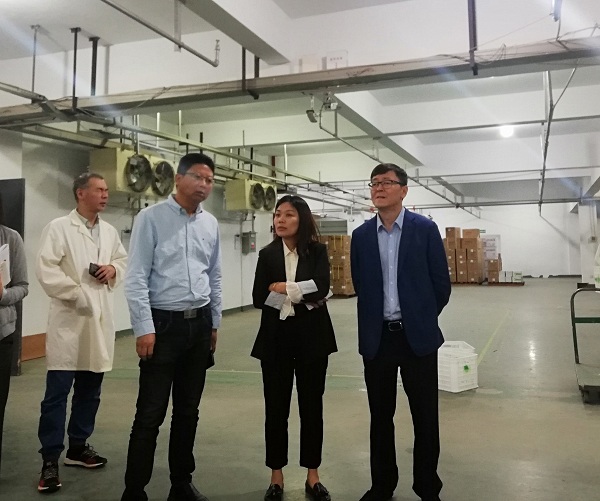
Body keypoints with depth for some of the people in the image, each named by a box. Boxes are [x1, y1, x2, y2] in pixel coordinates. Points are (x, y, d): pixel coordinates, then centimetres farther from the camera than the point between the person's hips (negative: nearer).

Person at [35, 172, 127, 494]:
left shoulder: (110, 232, 12)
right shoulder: (59, 228, -6)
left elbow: (125, 261, 21)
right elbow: (46, 269, -14)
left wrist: (114, 270, -1)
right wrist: (76, 294, -19)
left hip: (100, 319, 6)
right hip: (69, 319, -6)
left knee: (89, 391, 14)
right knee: (57, 392, -3)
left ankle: (78, 447, 29)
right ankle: (50, 461, 5)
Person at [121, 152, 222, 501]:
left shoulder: (211, 224, 8)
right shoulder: (152, 218, -7)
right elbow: (137, 277, -10)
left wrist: (215, 323, 14)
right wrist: (145, 328, -14)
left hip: (200, 324, 5)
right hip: (163, 323, -5)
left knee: (188, 410, 15)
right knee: (151, 414, -1)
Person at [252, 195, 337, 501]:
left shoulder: (317, 251, 0)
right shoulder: (267, 254, 4)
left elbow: (321, 288, -16)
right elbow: (258, 299, -4)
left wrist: (282, 288, -12)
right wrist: (302, 297, -11)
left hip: (311, 336, -1)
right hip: (276, 337, 1)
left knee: (311, 406, 9)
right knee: (276, 407, 7)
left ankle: (312, 476, 24)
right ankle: (276, 476, 23)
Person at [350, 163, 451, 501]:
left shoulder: (425, 229, -4)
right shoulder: (361, 235, 5)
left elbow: (441, 283, 0)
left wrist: (422, 319, 7)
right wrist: (378, 319, 12)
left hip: (418, 336, -2)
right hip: (377, 337, 3)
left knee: (425, 417, 7)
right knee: (380, 416, 12)